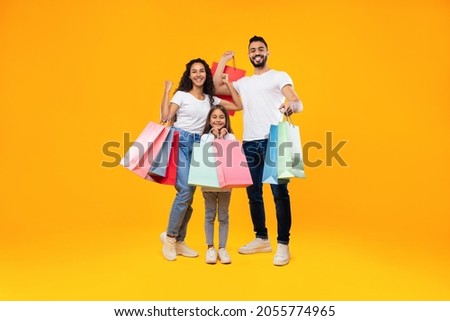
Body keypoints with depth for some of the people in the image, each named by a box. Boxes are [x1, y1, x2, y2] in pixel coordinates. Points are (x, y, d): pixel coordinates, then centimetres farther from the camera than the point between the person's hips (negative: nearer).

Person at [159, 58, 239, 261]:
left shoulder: (211, 99, 15)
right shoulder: (181, 95, 3)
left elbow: (237, 106, 15)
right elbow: (165, 118, -7)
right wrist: (166, 91, -7)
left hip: (198, 145, 5)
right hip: (180, 143, -5)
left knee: (189, 194, 4)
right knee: (185, 190, -18)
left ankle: (179, 241, 14)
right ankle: (170, 235, 0)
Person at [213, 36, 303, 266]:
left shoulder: (280, 76, 5)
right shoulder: (243, 83, 21)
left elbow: (298, 103, -10)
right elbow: (216, 89, 15)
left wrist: (291, 104, -35)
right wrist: (223, 61, 20)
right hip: (249, 143, 6)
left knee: (279, 192, -6)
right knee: (253, 193, 10)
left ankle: (283, 245, 2)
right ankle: (262, 239, 24)